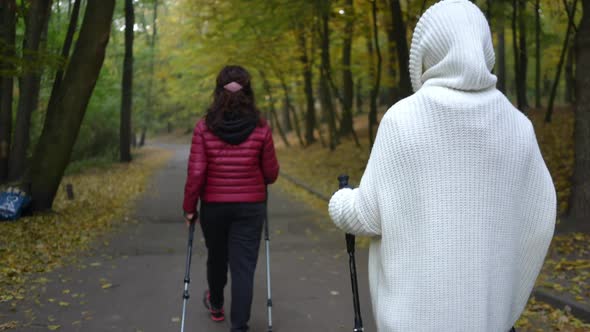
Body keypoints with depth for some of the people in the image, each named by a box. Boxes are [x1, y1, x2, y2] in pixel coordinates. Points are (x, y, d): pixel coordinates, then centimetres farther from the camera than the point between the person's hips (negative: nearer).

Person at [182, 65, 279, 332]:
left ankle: (216, 305, 48)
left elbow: (196, 173, -11)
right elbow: (271, 173, -2)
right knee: (243, 266, 2)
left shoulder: (204, 128, -10)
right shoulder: (260, 128, -9)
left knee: (217, 257, 23)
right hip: (250, 207, -1)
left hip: (214, 205, 2)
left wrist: (189, 207, 1)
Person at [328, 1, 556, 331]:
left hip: (416, 301, -3)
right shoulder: (517, 125, -3)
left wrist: (340, 203, 12)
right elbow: (540, 215, 3)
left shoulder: (402, 118, -13)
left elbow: (368, 214, -9)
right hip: (484, 304, 3)